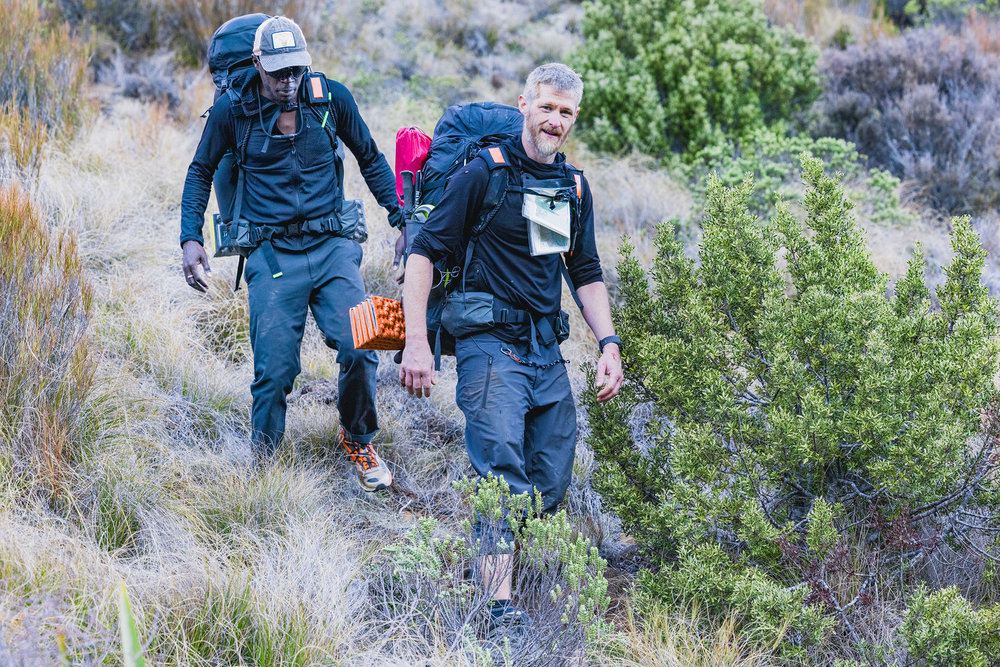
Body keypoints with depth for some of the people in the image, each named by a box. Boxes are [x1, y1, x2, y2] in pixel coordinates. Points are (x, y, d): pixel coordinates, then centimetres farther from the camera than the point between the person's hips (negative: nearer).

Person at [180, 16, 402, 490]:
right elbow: (200, 172, 13)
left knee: (359, 350, -15)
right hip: (273, 254, -1)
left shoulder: (331, 98, 2)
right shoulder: (233, 110, -1)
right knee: (274, 370, -8)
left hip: (332, 246, 1)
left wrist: (402, 220, 8)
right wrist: (191, 239, 3)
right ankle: (259, 466, 13)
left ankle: (358, 441, 12)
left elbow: (371, 159, 16)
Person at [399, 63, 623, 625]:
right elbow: (424, 252, -8)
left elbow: (587, 275, 22)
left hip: (547, 347, 7)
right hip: (491, 342, -6)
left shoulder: (575, 187, 14)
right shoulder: (485, 172, -6)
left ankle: (490, 549, 28)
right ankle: (498, 603, -19)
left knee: (552, 486, 5)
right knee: (503, 475, -18)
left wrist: (610, 344, 9)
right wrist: (417, 342, -16)